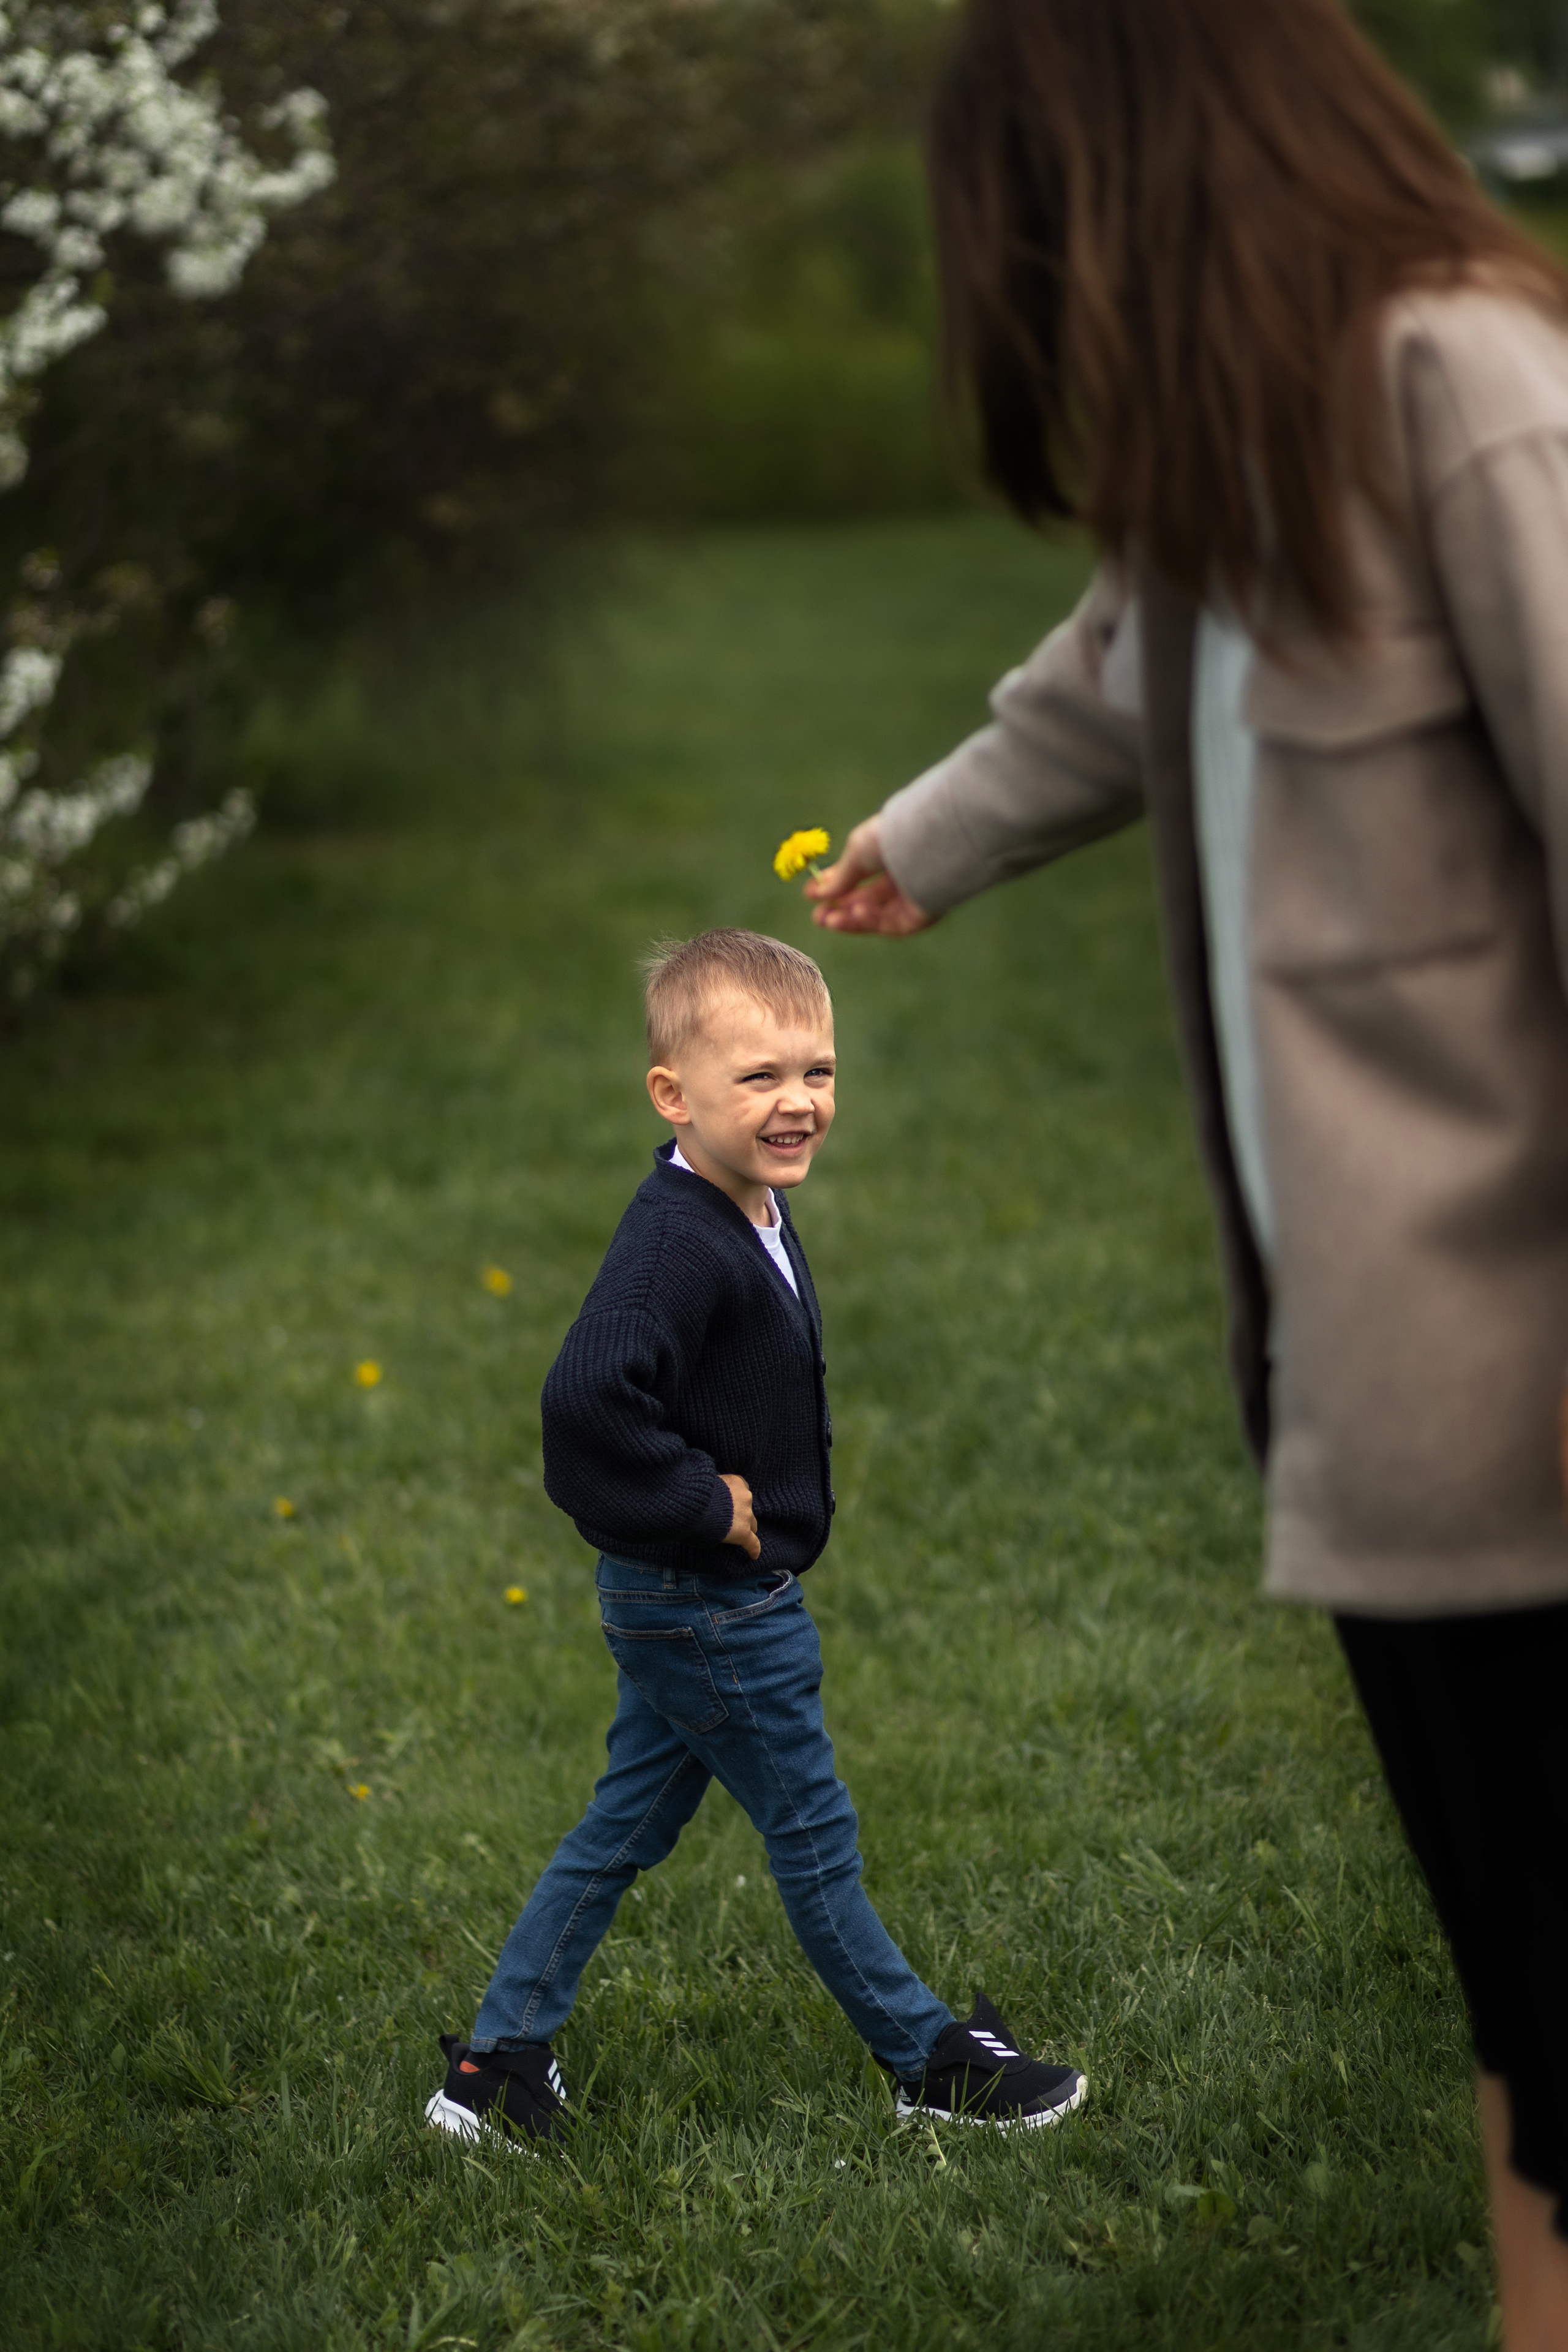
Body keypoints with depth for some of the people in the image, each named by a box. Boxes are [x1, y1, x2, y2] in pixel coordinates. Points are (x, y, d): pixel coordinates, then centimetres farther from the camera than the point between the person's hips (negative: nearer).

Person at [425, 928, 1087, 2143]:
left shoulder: (758, 1211, 6)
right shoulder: (674, 1245, -26)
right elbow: (585, 1400, -38)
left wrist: (722, 1497, 11)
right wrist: (710, 1505, -27)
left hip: (675, 1603, 10)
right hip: (710, 1609, -10)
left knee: (625, 1829, 16)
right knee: (816, 1838, 5)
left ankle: (498, 2063, 22)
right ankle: (933, 2063, 19)